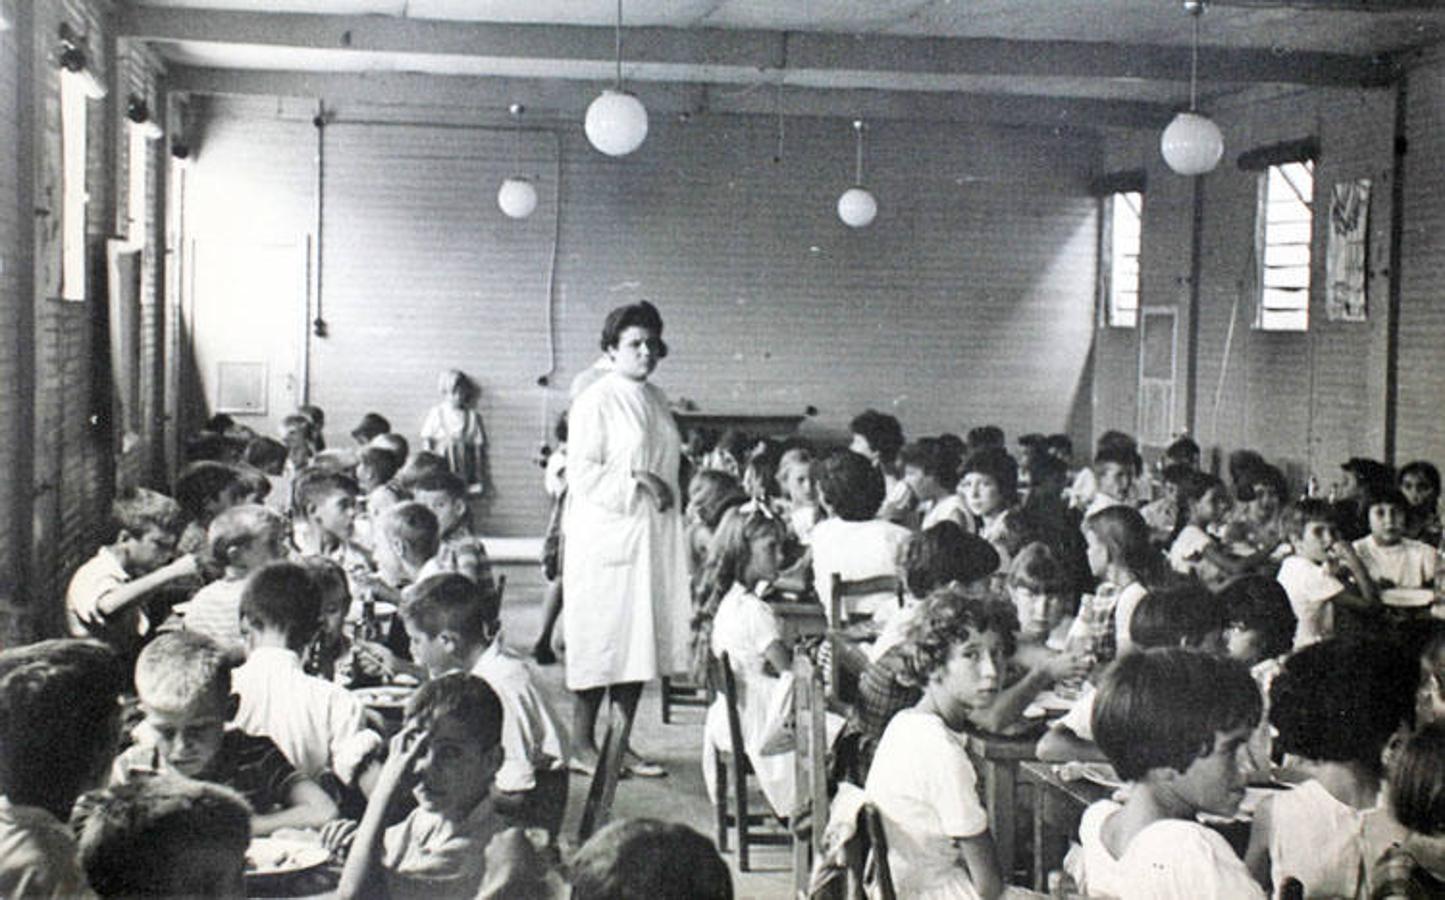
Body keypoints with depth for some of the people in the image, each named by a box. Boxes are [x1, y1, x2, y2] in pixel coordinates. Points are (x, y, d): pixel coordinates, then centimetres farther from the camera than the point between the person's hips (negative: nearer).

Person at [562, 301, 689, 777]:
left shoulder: (657, 399, 15)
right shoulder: (595, 401, -8)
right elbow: (581, 474, -14)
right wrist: (636, 479, -18)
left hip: (654, 539, 7)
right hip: (607, 537, -7)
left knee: (640, 636, 8)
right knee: (601, 637, -3)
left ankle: (623, 743, 16)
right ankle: (583, 746, 8)